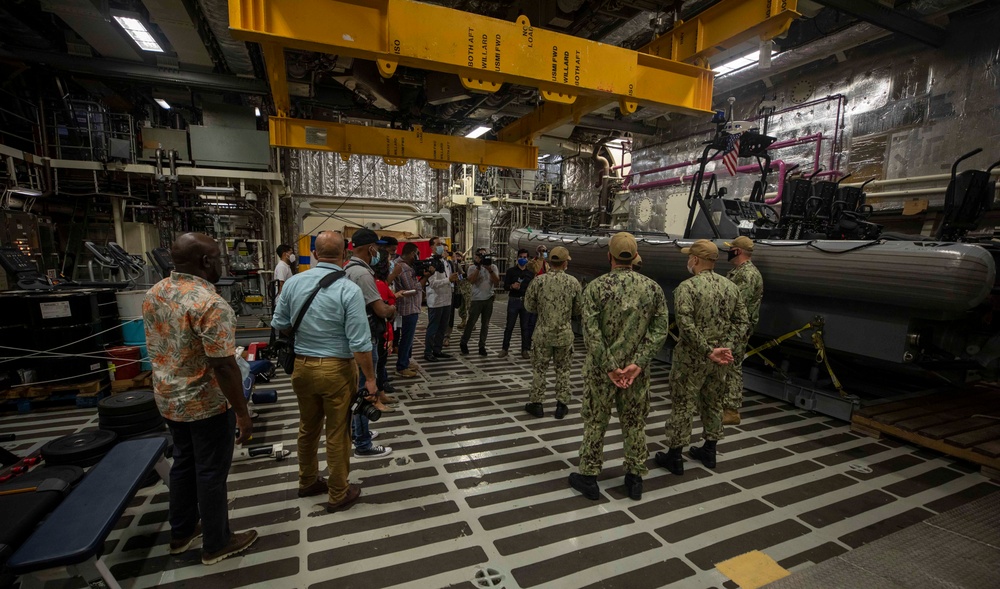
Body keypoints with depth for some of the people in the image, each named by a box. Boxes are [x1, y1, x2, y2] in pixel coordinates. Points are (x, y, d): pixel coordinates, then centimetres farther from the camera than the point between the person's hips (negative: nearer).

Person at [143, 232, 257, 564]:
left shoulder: (153, 294, 1)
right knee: (211, 472, 8)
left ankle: (181, 533, 41)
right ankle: (216, 544, 26)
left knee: (183, 463, 23)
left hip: (169, 398, 8)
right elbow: (223, 366, -27)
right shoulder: (210, 304, -27)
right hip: (207, 403, -8)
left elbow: (159, 348, 12)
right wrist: (242, 412, -17)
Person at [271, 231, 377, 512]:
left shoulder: (293, 282, -3)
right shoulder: (349, 289, -18)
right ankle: (338, 494, 29)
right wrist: (370, 378, -10)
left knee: (308, 428, 24)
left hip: (302, 366, 5)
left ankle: (308, 481, 45)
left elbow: (279, 325, 5)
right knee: (337, 434, 11)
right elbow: (359, 343, -19)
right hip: (336, 369, -5)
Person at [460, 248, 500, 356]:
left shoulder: (493, 267, 5)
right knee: (471, 323, 2)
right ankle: (464, 343, 19)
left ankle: (482, 346, 17)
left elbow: (497, 282, -6)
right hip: (477, 299, -2)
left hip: (489, 299, 2)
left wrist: (490, 270, -17)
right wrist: (478, 267, -19)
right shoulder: (473, 268, 1)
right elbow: (471, 280, -18)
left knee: (485, 324, 8)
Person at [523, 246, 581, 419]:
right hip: (565, 333, 1)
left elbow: (529, 306, -2)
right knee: (563, 369, 15)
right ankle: (562, 405, 22)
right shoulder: (573, 282, -6)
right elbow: (578, 310, 2)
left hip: (543, 332, -1)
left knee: (539, 369, 12)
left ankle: (536, 404, 20)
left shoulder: (538, 280, -10)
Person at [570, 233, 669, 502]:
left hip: (601, 369, -2)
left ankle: (588, 477, 24)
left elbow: (591, 332, -17)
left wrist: (609, 366, -13)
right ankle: (635, 479, 31)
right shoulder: (653, 288, -2)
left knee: (595, 424, 11)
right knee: (635, 425, 16)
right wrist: (638, 363, -10)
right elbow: (660, 330, -7)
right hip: (637, 370, 3)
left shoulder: (596, 287, -11)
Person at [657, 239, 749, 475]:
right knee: (713, 404, 19)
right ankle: (709, 452, 33)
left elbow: (686, 326, -25)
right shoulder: (731, 287, 4)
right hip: (719, 359, 6)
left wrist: (708, 351, -19)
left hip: (691, 358, -6)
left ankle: (674, 457, 15)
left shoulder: (687, 287, -16)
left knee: (682, 406, 5)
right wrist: (723, 345, -4)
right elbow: (742, 322, 3)